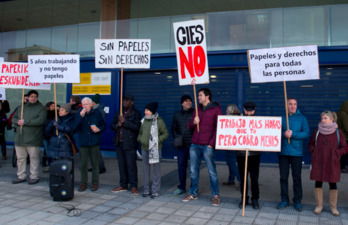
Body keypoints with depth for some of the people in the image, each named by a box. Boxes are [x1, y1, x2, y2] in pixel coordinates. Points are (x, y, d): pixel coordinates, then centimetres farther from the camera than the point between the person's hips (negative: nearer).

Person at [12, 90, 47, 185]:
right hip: (20, 137, 6)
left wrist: (25, 122, -15)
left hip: (33, 138, -6)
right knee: (20, 157, 12)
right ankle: (21, 176, 23)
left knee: (34, 157, 0)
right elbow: (14, 118, 17)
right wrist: (18, 122, -7)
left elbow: (40, 120, -17)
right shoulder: (22, 107, 16)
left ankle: (34, 177, 11)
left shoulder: (41, 108, -3)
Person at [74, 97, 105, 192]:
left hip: (94, 142, -1)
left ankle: (95, 183, 17)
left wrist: (99, 129, -11)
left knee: (95, 164, 5)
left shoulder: (97, 113, 3)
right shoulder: (79, 114, 4)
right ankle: (83, 183, 18)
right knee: (83, 164, 4)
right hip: (83, 143, 1)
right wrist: (81, 116, -19)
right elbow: (75, 128, -9)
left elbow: (103, 125, 11)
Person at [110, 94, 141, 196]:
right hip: (119, 143, 6)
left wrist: (124, 122, -17)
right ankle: (123, 185, 23)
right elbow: (112, 125, 17)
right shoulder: (119, 113, 16)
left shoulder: (136, 113, -3)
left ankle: (134, 186, 7)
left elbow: (136, 127, -15)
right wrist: (117, 125, -5)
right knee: (121, 165, 12)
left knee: (131, 165, -4)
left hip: (129, 144, -6)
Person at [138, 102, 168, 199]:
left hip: (155, 148, -5)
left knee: (156, 170, 1)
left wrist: (157, 140, -14)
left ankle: (155, 190, 10)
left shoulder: (159, 121, -7)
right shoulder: (143, 120, 9)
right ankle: (146, 190, 22)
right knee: (145, 169, 11)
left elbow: (165, 134, -3)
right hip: (144, 148, 5)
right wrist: (140, 139, 1)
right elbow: (140, 132, 20)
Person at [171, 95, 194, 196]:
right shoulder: (177, 114, 12)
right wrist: (176, 137, 5)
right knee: (181, 165, 9)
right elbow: (173, 128, 19)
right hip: (182, 145, 4)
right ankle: (181, 187, 22)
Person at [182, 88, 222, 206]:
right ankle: (193, 193, 21)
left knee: (212, 171, -1)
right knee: (193, 170, 10)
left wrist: (211, 143, -10)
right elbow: (191, 125, 19)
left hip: (207, 145, -5)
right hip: (195, 144, 6)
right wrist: (194, 122, -5)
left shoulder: (216, 109, -1)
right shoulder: (197, 109, 16)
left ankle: (215, 195, 10)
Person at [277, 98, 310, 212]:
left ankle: (297, 201, 17)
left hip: (296, 152, -1)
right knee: (283, 177, 7)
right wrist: (284, 134, -17)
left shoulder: (302, 118, 4)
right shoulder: (281, 119, 8)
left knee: (297, 178, 4)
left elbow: (306, 134, -5)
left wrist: (293, 134, -15)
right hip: (283, 152, 2)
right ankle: (284, 200, 18)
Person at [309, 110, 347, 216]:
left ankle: (333, 207, 19)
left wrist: (335, 154, -10)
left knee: (333, 184, 5)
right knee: (318, 183, 4)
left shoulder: (338, 132, 0)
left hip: (332, 164, -1)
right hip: (318, 163, 1)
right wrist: (313, 153, 0)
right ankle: (319, 205, 18)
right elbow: (311, 144, 15)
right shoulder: (317, 131, 6)